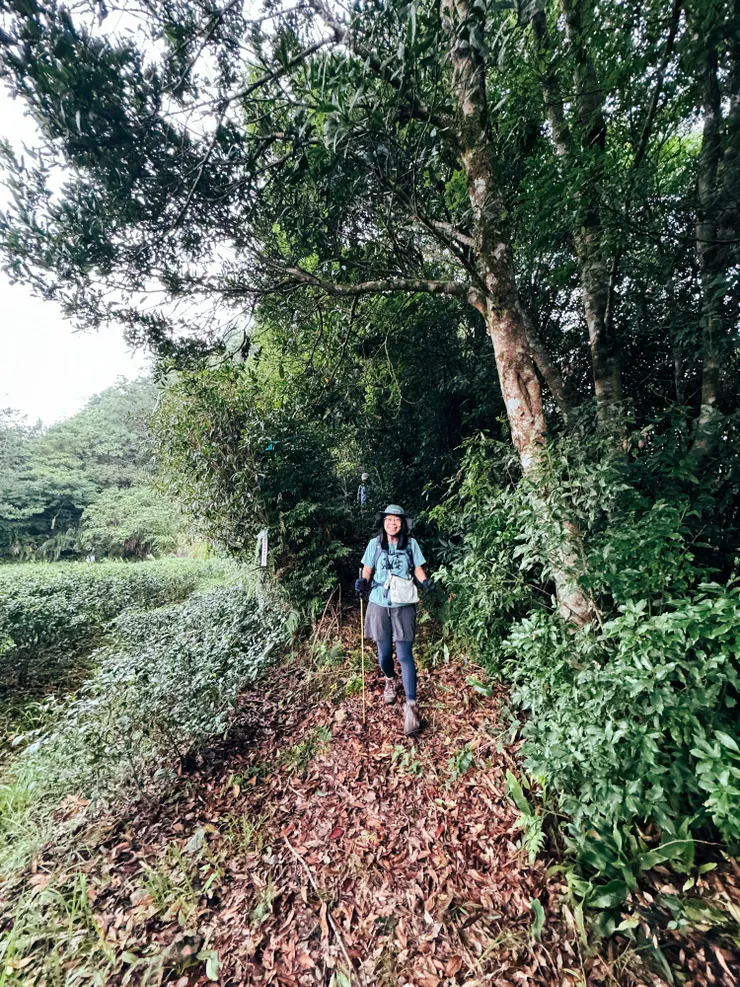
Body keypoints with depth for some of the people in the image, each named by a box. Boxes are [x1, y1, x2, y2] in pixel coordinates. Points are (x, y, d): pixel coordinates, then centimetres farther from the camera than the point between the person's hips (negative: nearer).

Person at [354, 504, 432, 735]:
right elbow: (367, 570, 5)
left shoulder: (411, 543, -1)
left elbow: (417, 569, 4)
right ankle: (390, 681, 43)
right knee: (384, 653, 11)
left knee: (404, 654, -3)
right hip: (379, 604, 1)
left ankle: (411, 706, 8)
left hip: (403, 605, -1)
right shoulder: (375, 544, -1)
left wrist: (425, 582, -15)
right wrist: (363, 581, -15)